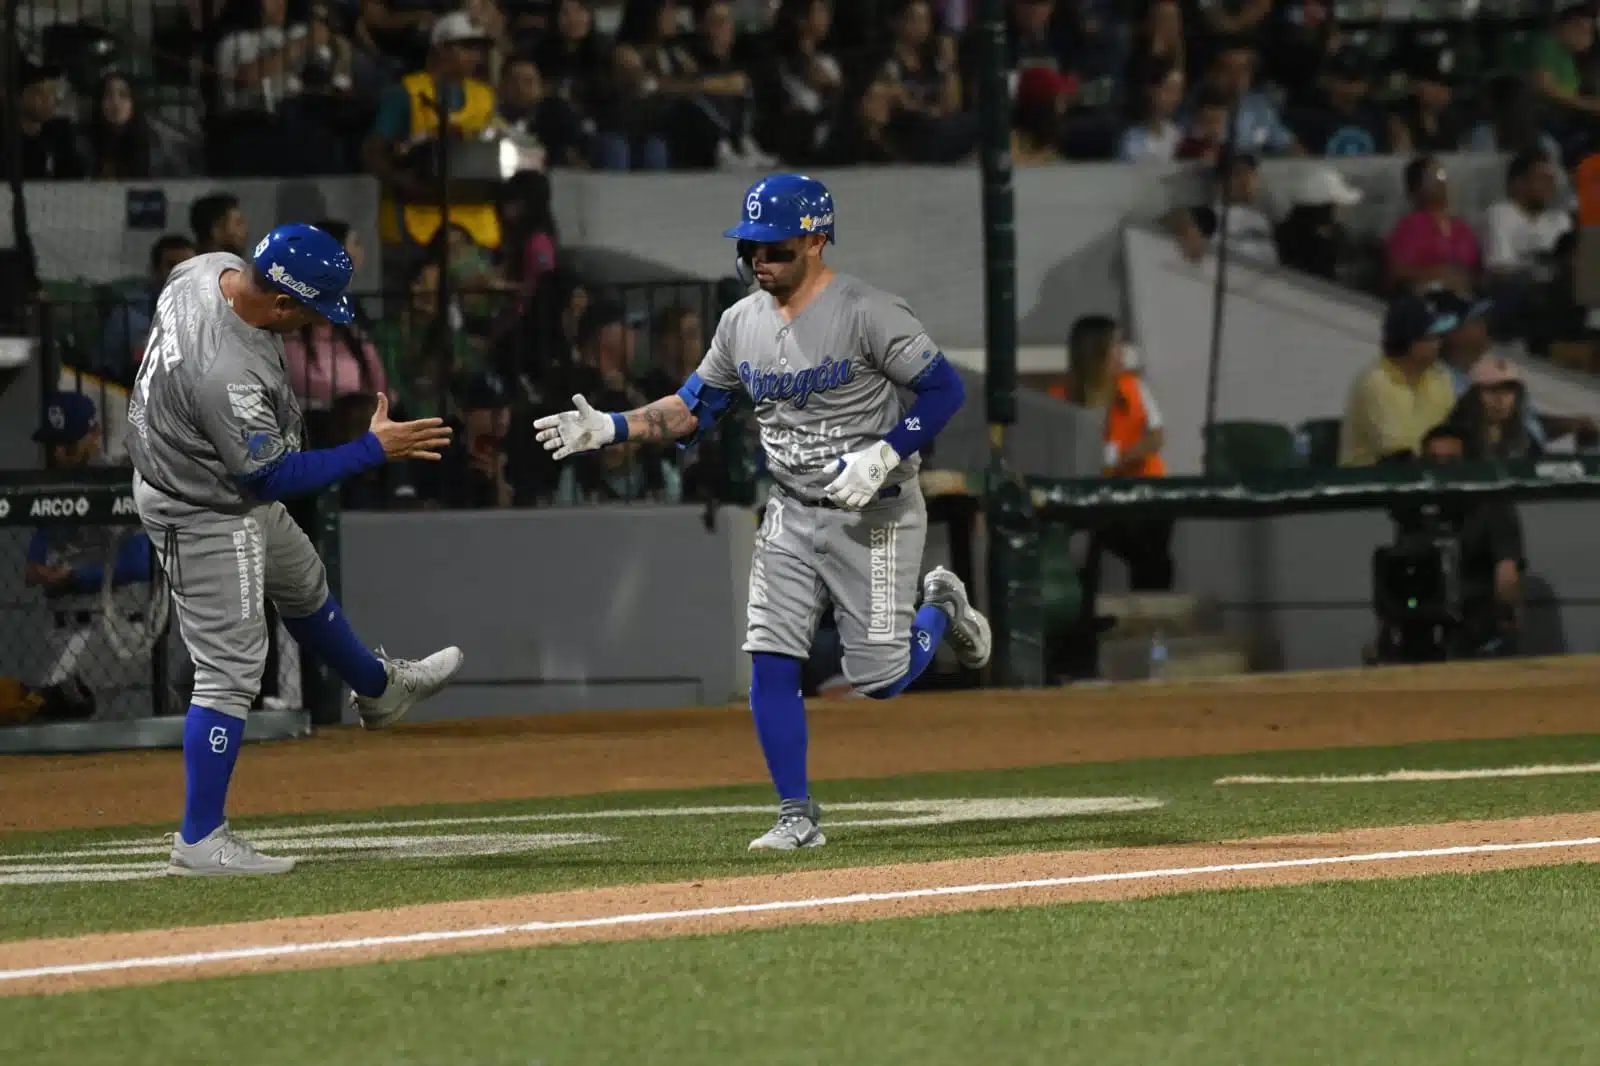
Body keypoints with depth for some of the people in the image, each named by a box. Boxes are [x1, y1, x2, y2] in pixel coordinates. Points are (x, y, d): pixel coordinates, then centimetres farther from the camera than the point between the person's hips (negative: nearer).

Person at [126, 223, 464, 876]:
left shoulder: (211, 269, -13)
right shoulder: (226, 373, -39)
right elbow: (274, 478, -28)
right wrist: (375, 449, -26)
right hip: (203, 517, -10)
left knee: (304, 587, 32)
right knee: (230, 670, -5)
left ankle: (377, 690, 58)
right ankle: (199, 842, 0)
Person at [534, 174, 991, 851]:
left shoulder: (867, 313, -16)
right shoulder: (741, 323, 4)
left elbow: (944, 390, -15)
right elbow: (692, 409, 13)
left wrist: (882, 456, -26)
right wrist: (608, 428, -1)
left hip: (874, 515, -6)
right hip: (791, 514, 6)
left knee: (880, 677, -4)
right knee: (770, 660, -6)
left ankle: (940, 610, 29)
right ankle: (797, 817, 3)